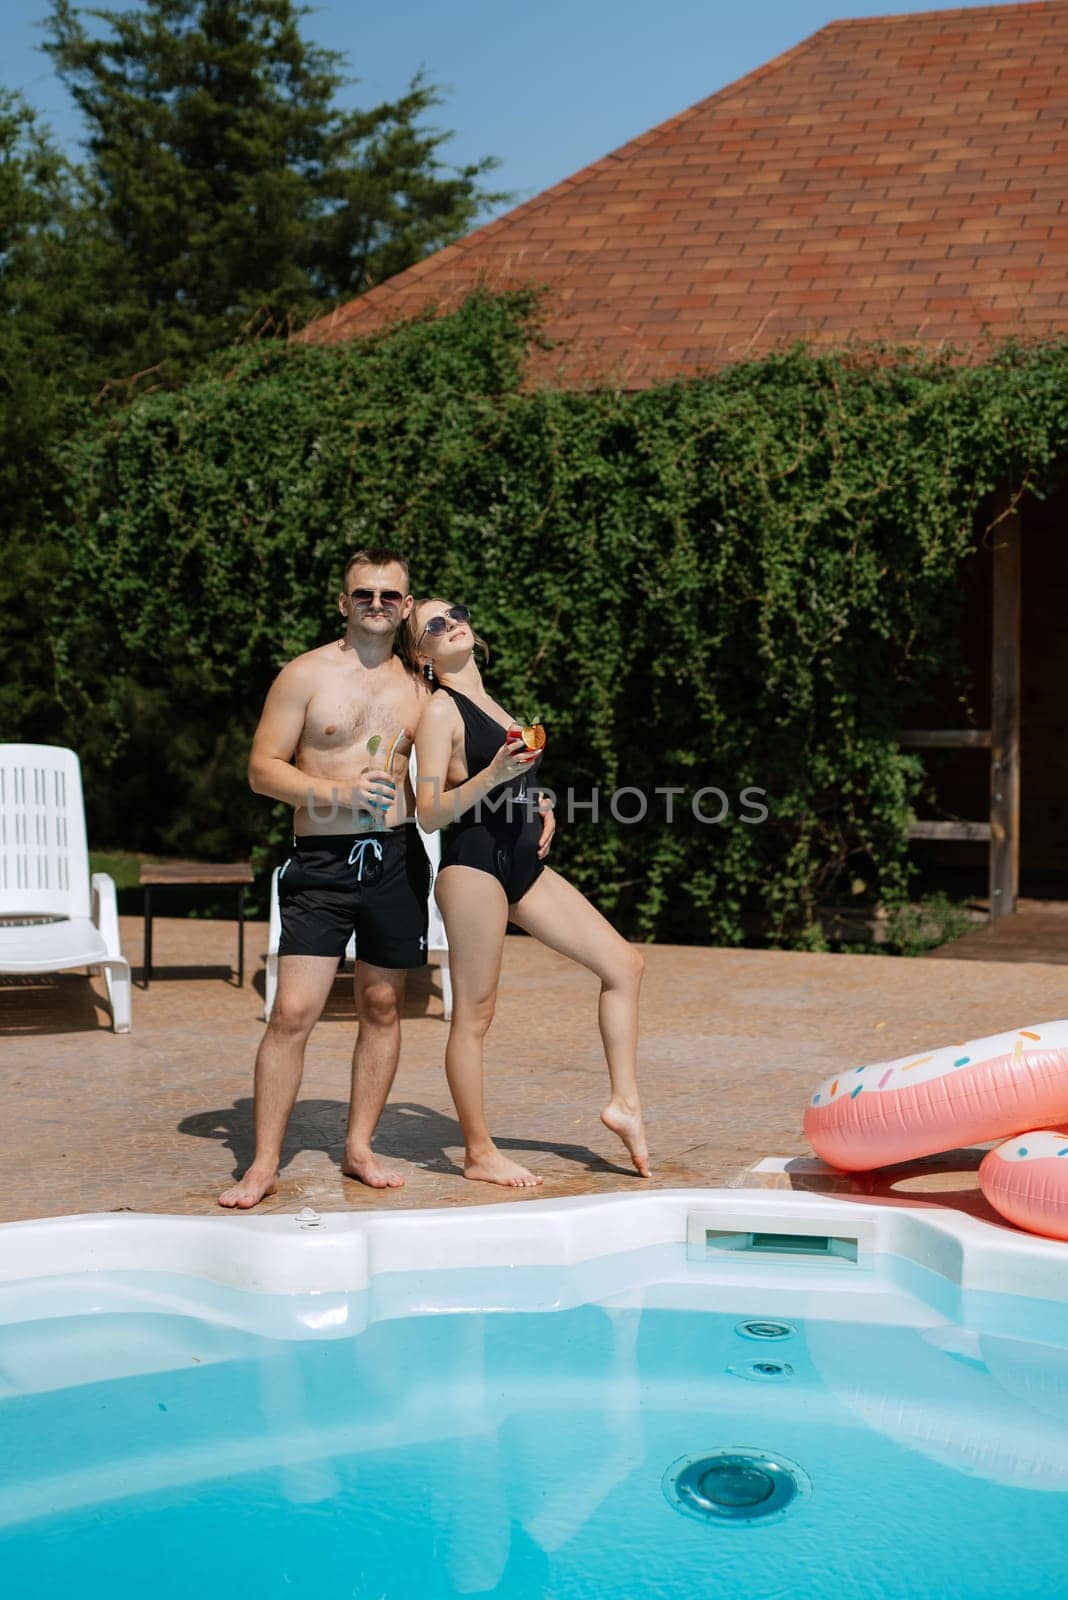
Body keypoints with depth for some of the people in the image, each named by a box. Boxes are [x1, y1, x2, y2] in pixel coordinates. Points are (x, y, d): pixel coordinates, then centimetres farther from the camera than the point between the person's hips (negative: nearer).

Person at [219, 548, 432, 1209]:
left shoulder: (418, 685, 10)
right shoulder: (306, 675, 0)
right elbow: (263, 768, -3)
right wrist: (339, 793, -16)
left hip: (396, 857, 4)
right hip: (321, 862, -3)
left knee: (383, 1006, 9)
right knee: (293, 1011, -8)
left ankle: (360, 1147, 22)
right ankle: (265, 1164, 2)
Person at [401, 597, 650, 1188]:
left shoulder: (488, 702, 18)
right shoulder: (440, 710, -6)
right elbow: (430, 812, -13)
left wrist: (541, 816, 11)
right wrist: (492, 775, -24)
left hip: (523, 863, 9)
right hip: (473, 865, -9)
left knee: (624, 963, 5)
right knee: (475, 1012, -2)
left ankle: (624, 1103, 11)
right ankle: (479, 1153, 9)